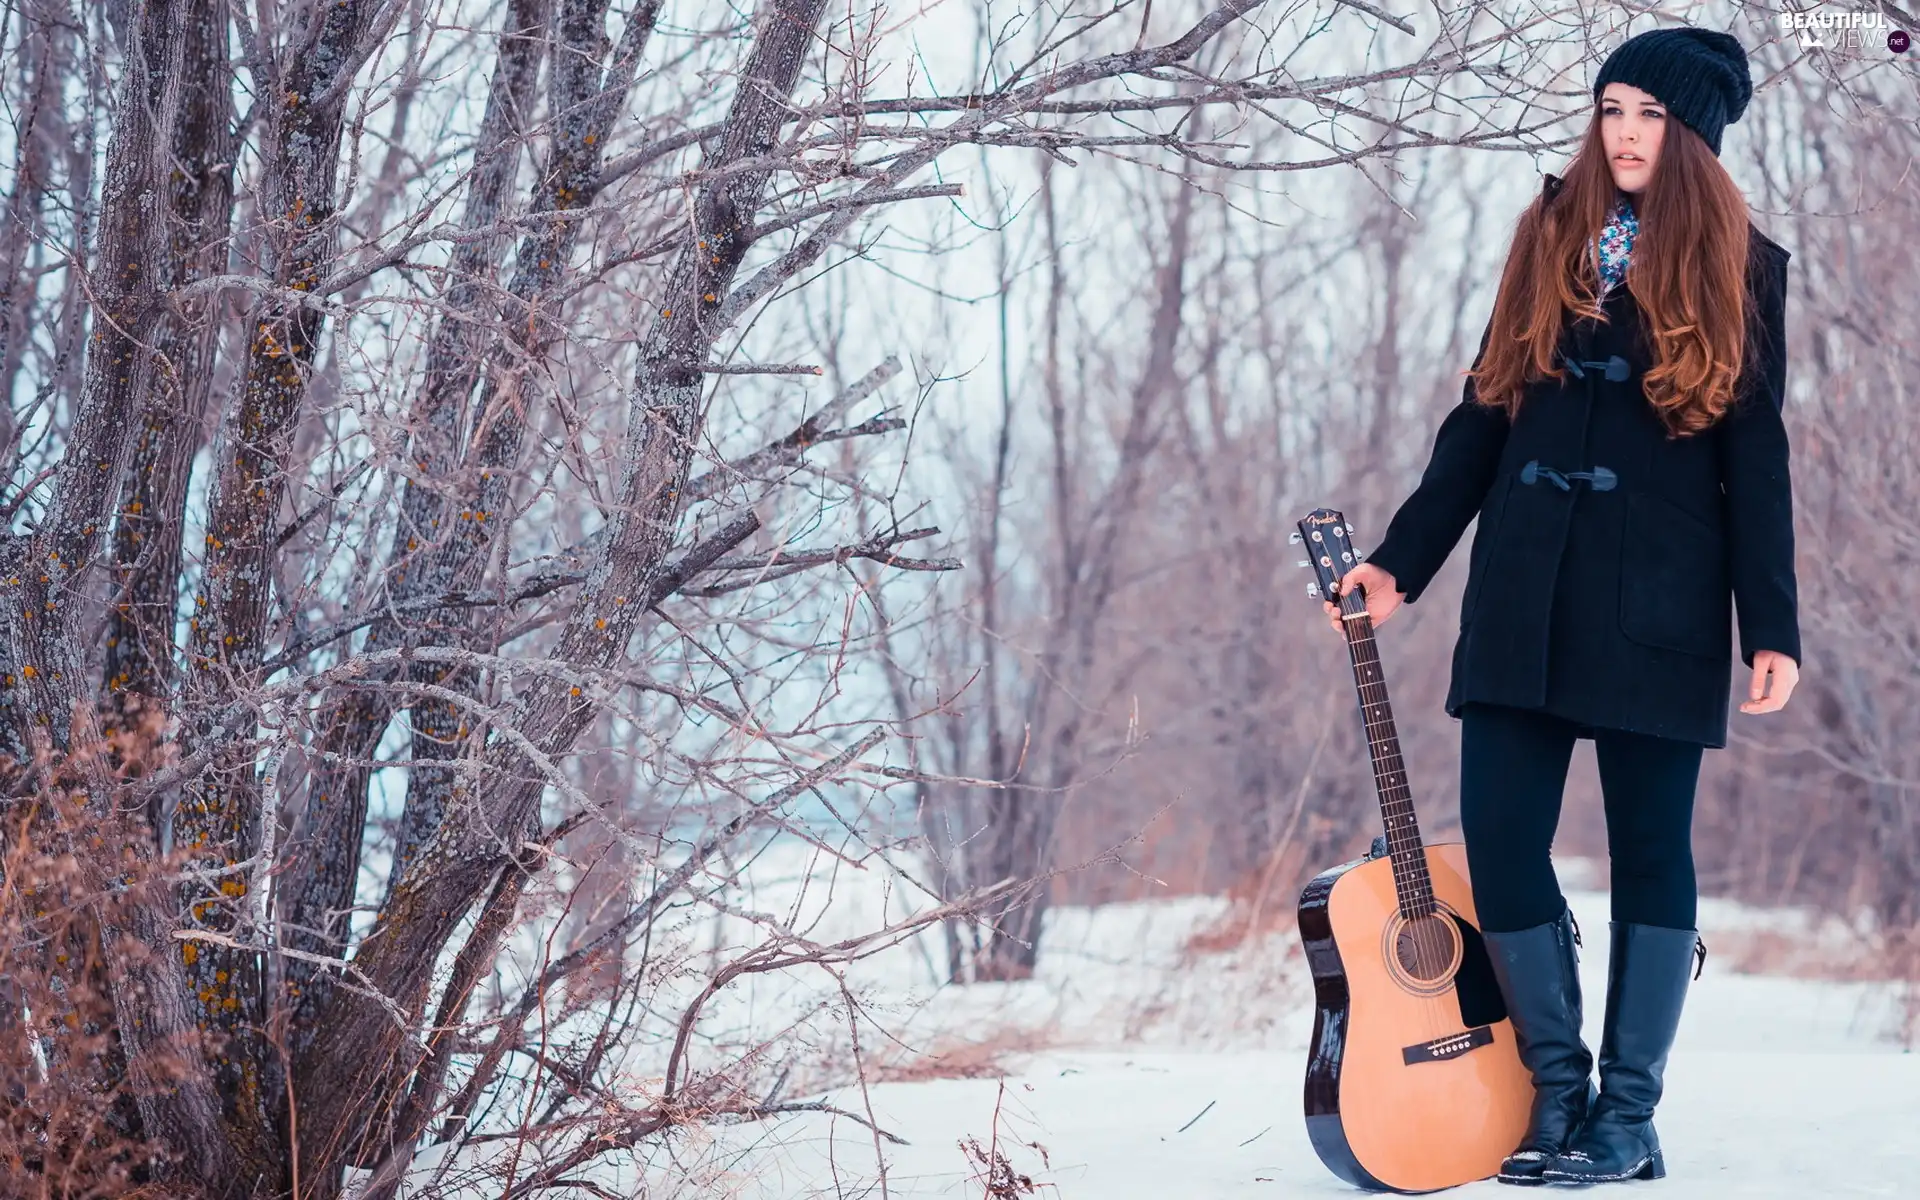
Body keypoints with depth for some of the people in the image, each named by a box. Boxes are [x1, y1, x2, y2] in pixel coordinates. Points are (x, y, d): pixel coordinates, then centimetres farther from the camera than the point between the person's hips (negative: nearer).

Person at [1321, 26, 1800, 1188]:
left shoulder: (1736, 268, 2)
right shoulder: (1552, 241, 11)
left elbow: (1755, 458, 0)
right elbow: (1484, 417, 14)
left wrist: (1774, 629, -6)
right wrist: (1400, 560, 9)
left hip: (1656, 602, -4)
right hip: (1524, 592, 4)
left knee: (1651, 849, 0)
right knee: (1501, 840, -2)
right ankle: (1558, 1091, 11)